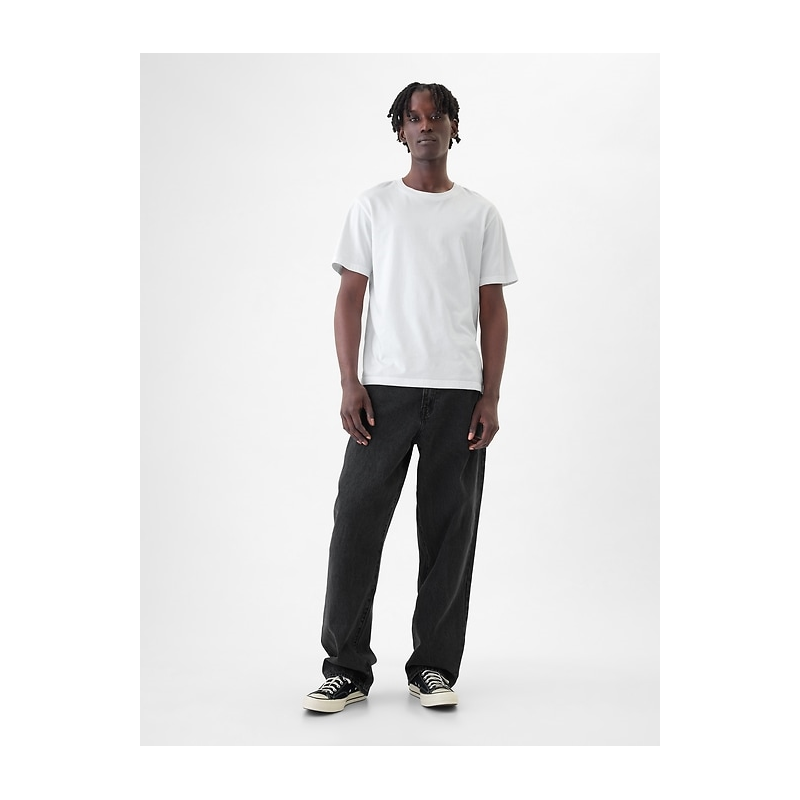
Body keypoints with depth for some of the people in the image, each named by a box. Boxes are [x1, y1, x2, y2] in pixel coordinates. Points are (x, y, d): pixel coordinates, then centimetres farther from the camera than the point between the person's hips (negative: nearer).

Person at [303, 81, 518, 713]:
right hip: (384, 388, 0)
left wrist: (490, 398, -1)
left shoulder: (480, 213, 12)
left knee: (450, 533, 2)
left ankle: (434, 667, 15)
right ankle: (347, 668, 7)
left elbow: (493, 311, 9)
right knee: (357, 524, -3)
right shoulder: (373, 205, 11)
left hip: (459, 393, 1)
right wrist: (349, 386, -5)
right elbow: (350, 298, 6)